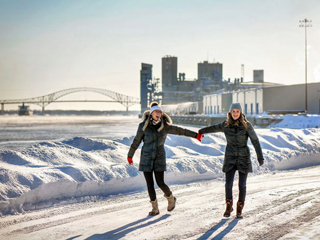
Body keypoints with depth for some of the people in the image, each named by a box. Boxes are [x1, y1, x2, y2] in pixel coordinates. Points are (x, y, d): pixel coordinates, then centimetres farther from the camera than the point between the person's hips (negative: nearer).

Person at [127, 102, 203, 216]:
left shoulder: (165, 126, -4)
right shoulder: (143, 126, -6)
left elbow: (180, 130, 5)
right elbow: (136, 142, 3)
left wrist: (196, 135, 8)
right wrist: (130, 155, 11)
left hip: (159, 158, 0)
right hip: (146, 158, 0)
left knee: (160, 183, -6)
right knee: (150, 184, 0)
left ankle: (171, 198, 25)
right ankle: (155, 208, 14)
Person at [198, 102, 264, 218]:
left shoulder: (247, 125, -11)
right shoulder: (226, 125, -5)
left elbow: (255, 141, -10)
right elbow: (214, 128, 14)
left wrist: (260, 156, -19)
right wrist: (201, 131, 29)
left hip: (243, 158, -1)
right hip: (230, 158, 1)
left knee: (242, 185, -1)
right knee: (228, 185, -3)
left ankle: (239, 209, 20)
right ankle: (229, 207, 23)